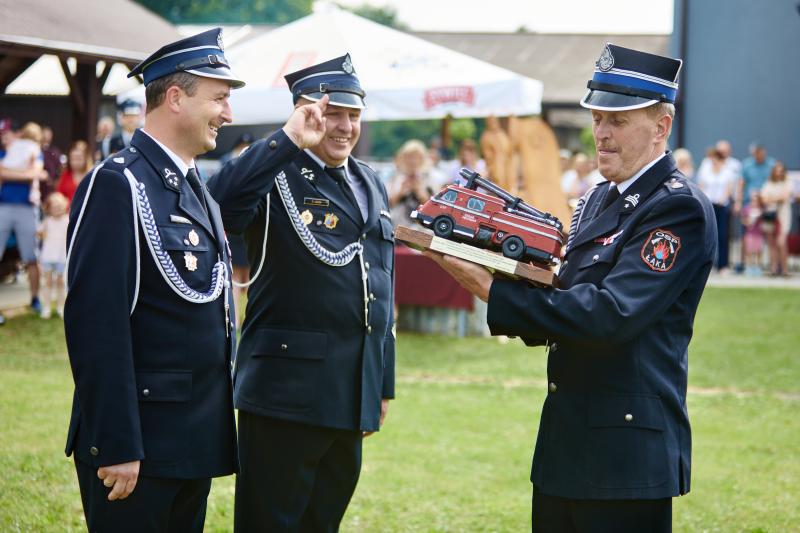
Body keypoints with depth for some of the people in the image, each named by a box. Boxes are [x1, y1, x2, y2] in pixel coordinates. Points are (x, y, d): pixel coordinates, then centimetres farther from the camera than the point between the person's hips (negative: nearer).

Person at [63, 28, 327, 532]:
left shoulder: (197, 187, 12)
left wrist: (289, 142, 32)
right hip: (140, 441, -9)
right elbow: (97, 322, -21)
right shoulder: (117, 183, -16)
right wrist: (116, 448, -22)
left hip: (198, 436, 9)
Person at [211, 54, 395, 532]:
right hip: (287, 394, -7)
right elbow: (218, 206, -31)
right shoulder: (275, 176, -7)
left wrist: (384, 383, 21)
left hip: (352, 398, 7)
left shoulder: (372, 185, 16)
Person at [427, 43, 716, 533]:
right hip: (566, 446, 9)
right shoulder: (598, 200, 15)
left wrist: (495, 292, -23)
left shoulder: (680, 209, -14)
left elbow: (610, 314, -24)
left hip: (626, 453, -9)